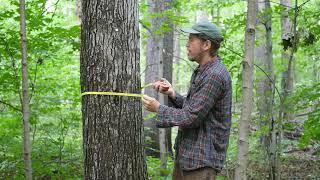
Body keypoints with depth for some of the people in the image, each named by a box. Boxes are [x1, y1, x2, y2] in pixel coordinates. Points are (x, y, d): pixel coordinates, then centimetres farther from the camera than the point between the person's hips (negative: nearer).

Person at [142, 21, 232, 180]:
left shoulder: (215, 76, -19)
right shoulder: (201, 72, 13)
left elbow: (191, 117, -21)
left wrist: (158, 108, -10)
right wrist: (172, 94, 1)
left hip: (202, 160, -10)